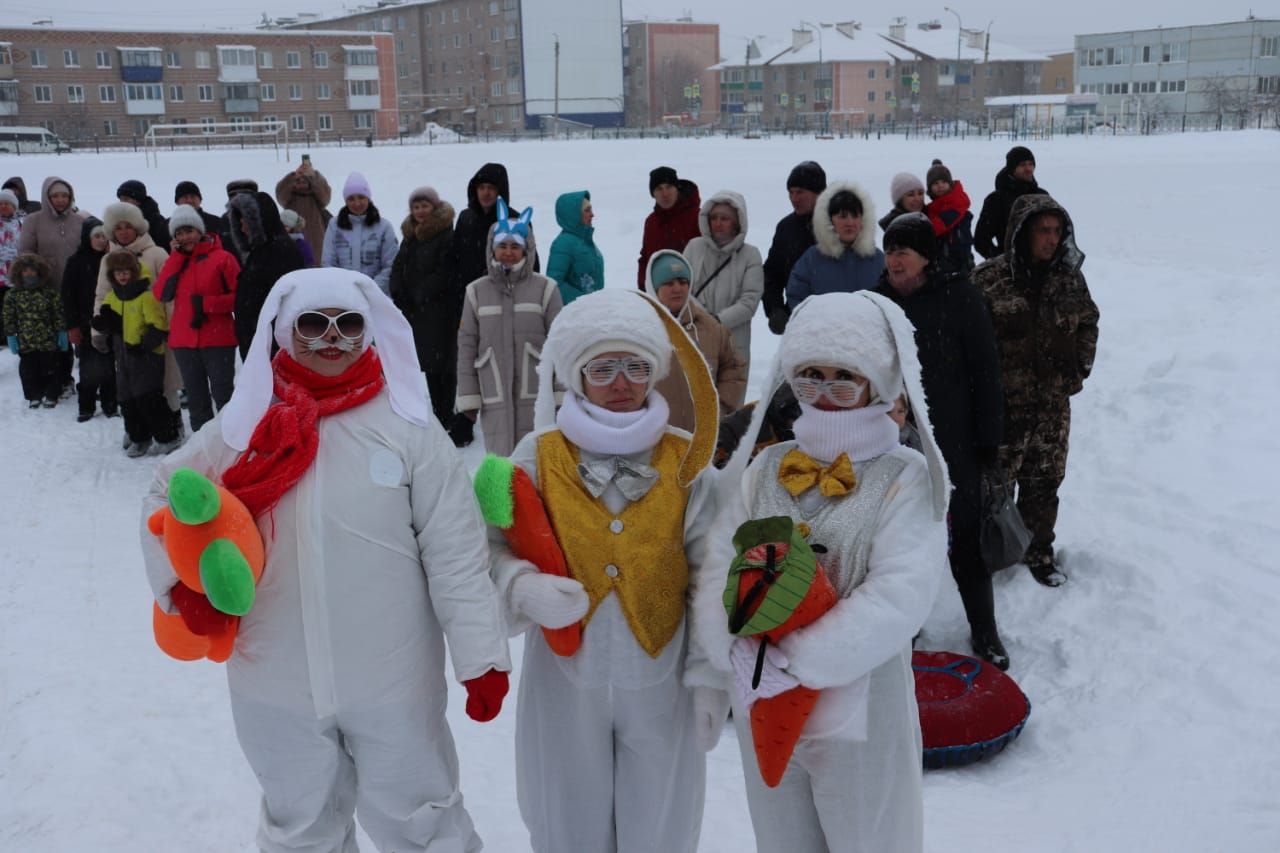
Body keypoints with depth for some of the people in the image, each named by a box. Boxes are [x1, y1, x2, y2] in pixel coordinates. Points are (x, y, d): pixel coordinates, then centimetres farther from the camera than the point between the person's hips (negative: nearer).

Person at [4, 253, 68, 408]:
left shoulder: (50, 291, -2)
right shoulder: (13, 295, 0)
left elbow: (59, 315, 0)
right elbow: (9, 318, 3)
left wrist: (62, 334, -2)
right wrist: (11, 337, 0)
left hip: (48, 341, -1)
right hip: (25, 342, 1)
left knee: (49, 369, 6)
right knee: (28, 371, 6)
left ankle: (51, 395, 20)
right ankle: (34, 396, 21)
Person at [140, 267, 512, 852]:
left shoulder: (405, 424, -10)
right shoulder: (245, 424, -2)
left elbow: (455, 550, -10)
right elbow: (167, 494, 13)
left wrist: (481, 654, -11)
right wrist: (180, 577, -2)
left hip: (393, 679, -3)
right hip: (278, 683, 3)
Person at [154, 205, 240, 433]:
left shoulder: (222, 258, -4)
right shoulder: (176, 261, 12)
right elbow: (161, 293, -3)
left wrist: (207, 303, -16)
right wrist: (177, 256, -2)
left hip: (218, 340, -5)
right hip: (184, 341, 6)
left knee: (224, 397, -4)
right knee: (196, 401, 11)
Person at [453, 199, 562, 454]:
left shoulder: (544, 288, 2)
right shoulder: (476, 292, 7)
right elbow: (467, 348, 7)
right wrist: (467, 401, 4)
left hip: (537, 397, -1)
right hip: (494, 398, 1)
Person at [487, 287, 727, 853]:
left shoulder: (685, 461, -3)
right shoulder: (539, 455, -5)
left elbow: (709, 581, 0)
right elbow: (493, 546, -1)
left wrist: (709, 678, -3)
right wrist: (524, 588, -22)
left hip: (660, 683, 0)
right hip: (564, 679, 0)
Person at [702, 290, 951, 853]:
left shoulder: (907, 478, -10)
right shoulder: (766, 468, 2)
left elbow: (899, 598, -21)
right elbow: (717, 571, -5)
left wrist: (794, 662, -25)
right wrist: (737, 654, -23)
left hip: (858, 715, -4)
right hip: (762, 710, 4)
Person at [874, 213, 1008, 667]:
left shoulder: (959, 297, -9)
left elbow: (986, 373, -8)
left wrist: (988, 445, -9)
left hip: (952, 444, -4)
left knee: (965, 537, 6)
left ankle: (983, 629, 22)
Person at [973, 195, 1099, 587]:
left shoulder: (1070, 276, 2)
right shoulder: (989, 277, -13)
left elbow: (1088, 321, 17)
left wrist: (1081, 364, 7)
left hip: (1054, 404, 5)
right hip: (1002, 404, -4)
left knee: (1045, 481, 15)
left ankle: (1038, 551, 31)